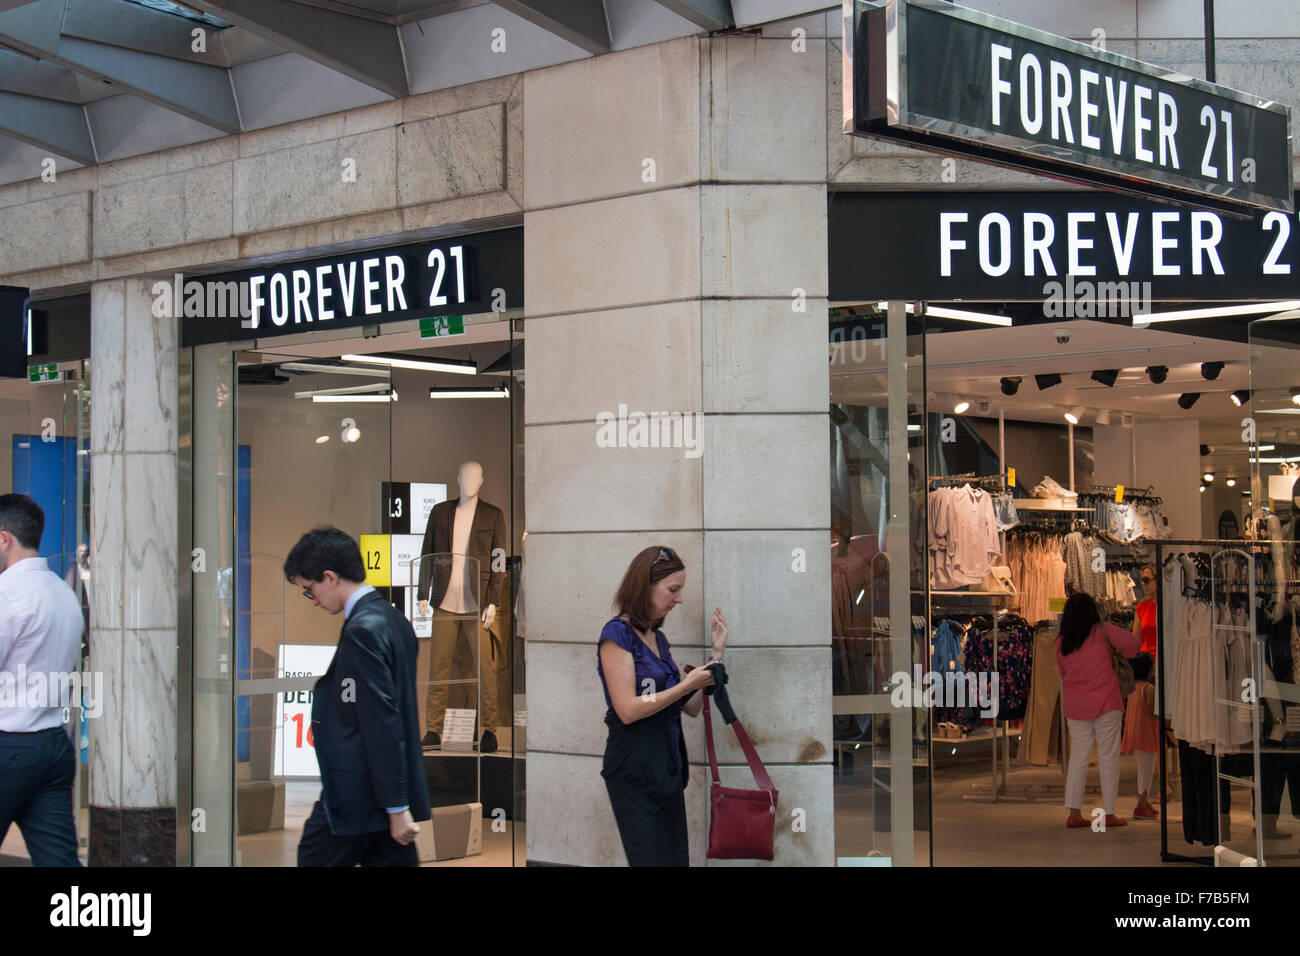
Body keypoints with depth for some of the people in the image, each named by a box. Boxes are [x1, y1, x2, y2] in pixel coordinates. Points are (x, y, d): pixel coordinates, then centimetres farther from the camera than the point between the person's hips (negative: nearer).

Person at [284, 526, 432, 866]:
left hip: (357, 796, -9)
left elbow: (382, 724, -21)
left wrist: (397, 807, -20)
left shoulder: (362, 631, -18)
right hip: (391, 796, 9)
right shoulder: (392, 618, 12)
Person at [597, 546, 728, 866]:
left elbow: (693, 707, 12)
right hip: (635, 775, -8)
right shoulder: (617, 633, -10)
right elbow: (628, 710, -18)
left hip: (669, 768, 8)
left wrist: (717, 653, 5)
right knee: (651, 860, -7)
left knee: (677, 858, 6)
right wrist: (689, 683, -16)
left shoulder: (659, 639, 14)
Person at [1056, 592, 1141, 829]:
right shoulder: (1101, 631, -6)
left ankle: (1074, 813, 6)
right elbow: (1132, 642, -7)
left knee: (1078, 758, 9)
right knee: (1108, 758, 3)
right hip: (1105, 703, -4)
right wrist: (1117, 655, 11)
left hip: (1075, 707, 4)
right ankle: (1109, 813, 4)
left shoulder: (1061, 641, 4)